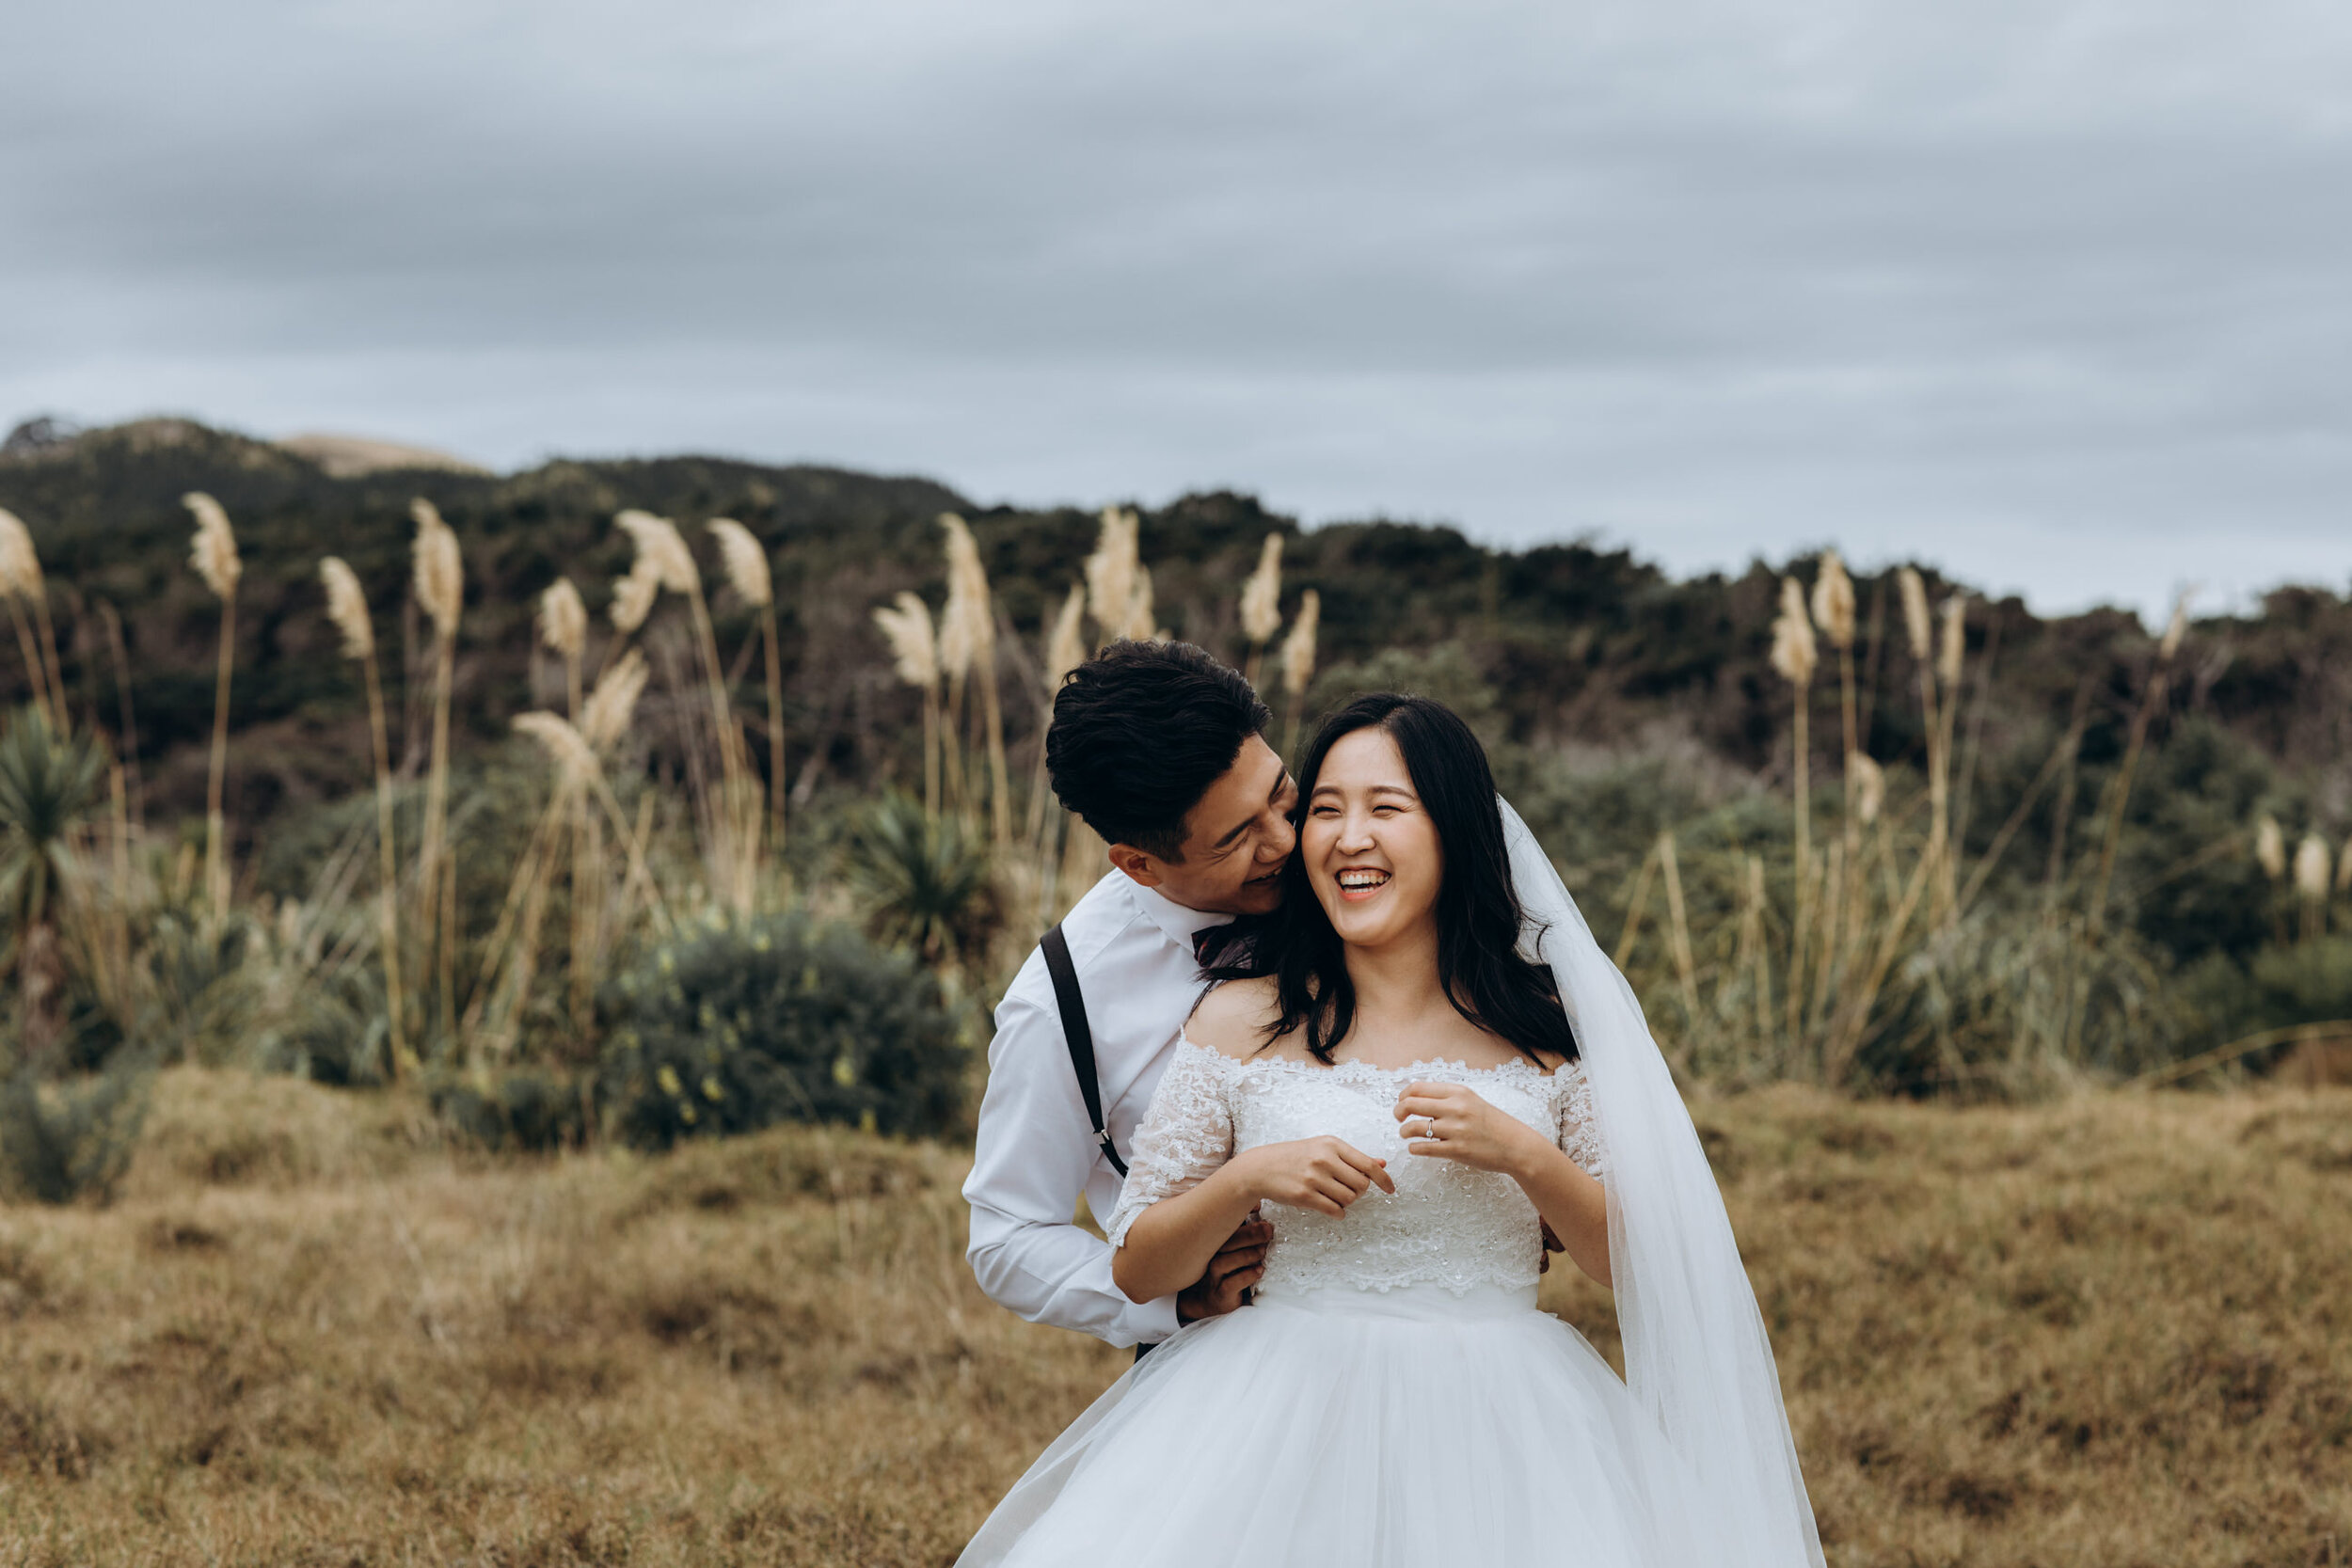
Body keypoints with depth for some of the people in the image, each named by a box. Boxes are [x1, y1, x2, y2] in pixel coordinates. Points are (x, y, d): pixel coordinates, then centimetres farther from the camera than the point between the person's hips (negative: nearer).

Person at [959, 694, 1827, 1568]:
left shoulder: (1548, 1026, 5)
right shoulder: (1241, 1022, 3)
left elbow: (1637, 1261, 4)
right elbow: (1135, 1272, 5)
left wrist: (1526, 1156, -11)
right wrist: (1245, 1179, -12)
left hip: (1500, 1423, 0)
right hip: (1286, 1420, 0)